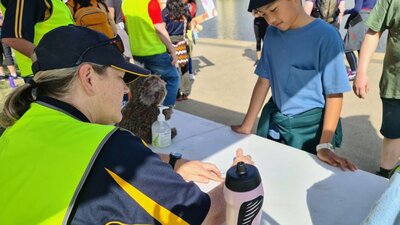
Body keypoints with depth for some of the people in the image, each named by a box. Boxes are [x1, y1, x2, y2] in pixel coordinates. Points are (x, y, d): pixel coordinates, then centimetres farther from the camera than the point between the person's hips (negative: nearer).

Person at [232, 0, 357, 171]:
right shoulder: (272, 33, -1)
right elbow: (264, 81, 2)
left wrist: (324, 145, -19)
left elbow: (334, 94, -15)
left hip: (312, 127, -4)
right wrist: (246, 126, 2)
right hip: (274, 123, 5)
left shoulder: (326, 36, -17)